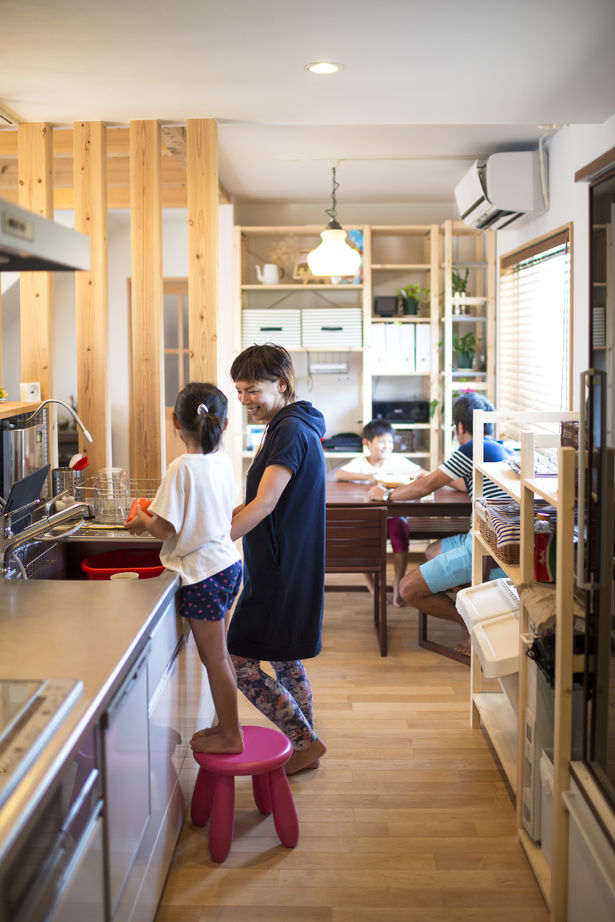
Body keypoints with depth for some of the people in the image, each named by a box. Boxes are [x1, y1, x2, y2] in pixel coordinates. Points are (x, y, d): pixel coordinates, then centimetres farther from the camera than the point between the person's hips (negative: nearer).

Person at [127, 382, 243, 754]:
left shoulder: (183, 467, -20)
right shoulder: (224, 461, 2)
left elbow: (165, 529, -19)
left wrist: (142, 521, 1)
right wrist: (158, 510, 17)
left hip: (203, 572, -8)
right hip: (229, 565, 8)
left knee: (214, 658, 6)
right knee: (219, 653, 21)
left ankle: (230, 737, 19)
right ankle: (227, 723, 33)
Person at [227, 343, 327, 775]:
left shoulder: (291, 430, -17)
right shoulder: (285, 427, 15)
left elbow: (265, 504, -25)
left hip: (281, 571, -10)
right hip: (284, 565, 11)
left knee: (241, 662, -5)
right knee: (283, 659, 17)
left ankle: (306, 742, 6)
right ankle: (307, 744, 29)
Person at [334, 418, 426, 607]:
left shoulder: (397, 461, 6)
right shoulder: (360, 463, 3)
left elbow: (424, 475, -2)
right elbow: (339, 474, -15)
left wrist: (394, 478, -17)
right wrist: (368, 477, -24)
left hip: (393, 514, 0)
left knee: (400, 530, -30)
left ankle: (397, 583, -15)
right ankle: (372, 587, -10)